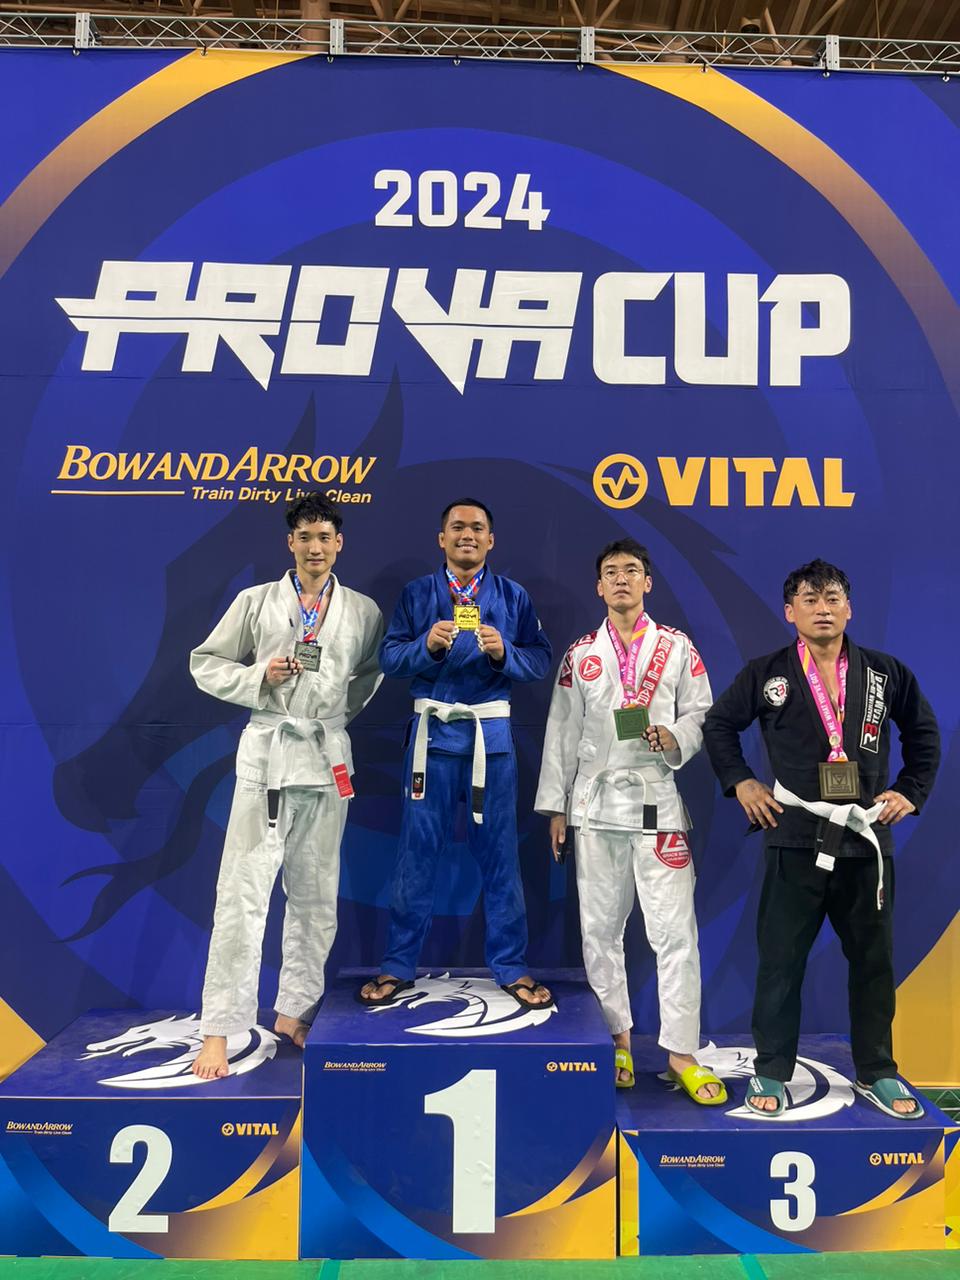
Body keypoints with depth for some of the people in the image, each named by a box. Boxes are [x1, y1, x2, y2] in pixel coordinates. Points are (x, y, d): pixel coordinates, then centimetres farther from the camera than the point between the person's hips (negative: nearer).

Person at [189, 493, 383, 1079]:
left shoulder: (364, 610, 6)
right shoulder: (256, 601, 2)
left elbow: (377, 673, 18)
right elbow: (206, 663, 4)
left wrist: (345, 704, 4)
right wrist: (259, 677, -11)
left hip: (330, 755, 3)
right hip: (267, 750, -2)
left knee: (316, 894, 11)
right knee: (244, 892, -5)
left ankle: (294, 1013, 27)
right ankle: (219, 1030, 4)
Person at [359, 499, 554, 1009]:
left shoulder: (513, 597, 8)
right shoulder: (416, 594, 8)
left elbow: (541, 660, 2)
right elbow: (389, 657, 0)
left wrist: (504, 653, -16)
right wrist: (427, 646, -17)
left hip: (491, 733, 0)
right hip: (433, 731, 0)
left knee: (498, 850, 5)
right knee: (418, 849, 4)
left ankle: (510, 967, 18)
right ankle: (398, 966, 17)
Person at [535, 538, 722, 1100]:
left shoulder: (678, 647, 6)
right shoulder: (580, 654, 9)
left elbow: (702, 713, 5)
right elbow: (562, 733, 8)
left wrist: (676, 739, -17)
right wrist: (555, 806, 6)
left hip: (658, 798, -2)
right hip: (596, 801, 2)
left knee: (674, 929, -4)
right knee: (600, 927, 8)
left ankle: (682, 1052, 7)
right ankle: (617, 1039, 22)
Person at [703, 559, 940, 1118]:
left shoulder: (886, 672, 6)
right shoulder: (766, 673, 1)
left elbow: (924, 732, 18)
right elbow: (720, 724, 12)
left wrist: (911, 791, 9)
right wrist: (740, 782, 3)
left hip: (868, 838, 2)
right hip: (796, 838, -2)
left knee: (874, 962, 12)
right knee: (781, 960, 4)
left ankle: (877, 1073, 29)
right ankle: (772, 1072, 19)